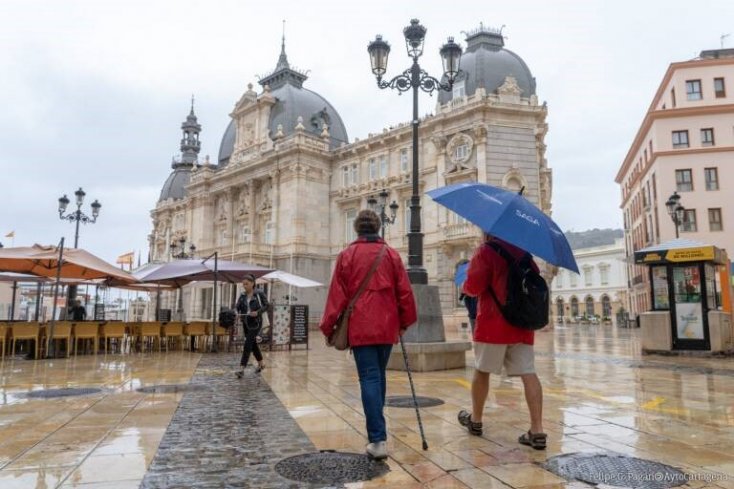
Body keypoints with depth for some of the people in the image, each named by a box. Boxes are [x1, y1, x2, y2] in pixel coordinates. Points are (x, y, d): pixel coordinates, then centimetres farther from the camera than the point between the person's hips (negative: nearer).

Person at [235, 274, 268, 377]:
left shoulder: (259, 294, -6)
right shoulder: (242, 295, 7)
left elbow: (266, 306, -4)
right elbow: (237, 307, 2)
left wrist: (258, 312, -20)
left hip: (256, 322, -6)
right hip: (245, 322, 6)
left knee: (248, 344, -13)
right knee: (253, 343, 16)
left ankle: (242, 369, -15)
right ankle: (261, 363, 35)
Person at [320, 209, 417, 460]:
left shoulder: (347, 255, -2)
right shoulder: (391, 254, 5)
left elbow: (337, 294, -4)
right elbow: (404, 291, 4)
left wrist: (328, 327, 3)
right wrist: (405, 321, 16)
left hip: (360, 327, -3)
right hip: (387, 327, 3)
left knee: (369, 379, -2)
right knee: (379, 375, 18)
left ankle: (378, 439, -9)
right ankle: (377, 429, 31)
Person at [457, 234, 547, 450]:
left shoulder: (486, 250, -7)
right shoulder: (523, 251, 12)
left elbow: (474, 286, -13)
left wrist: (465, 287, 8)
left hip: (493, 323, -5)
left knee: (481, 371, 11)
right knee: (528, 373, -1)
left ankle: (476, 420, 25)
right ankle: (537, 431, -7)